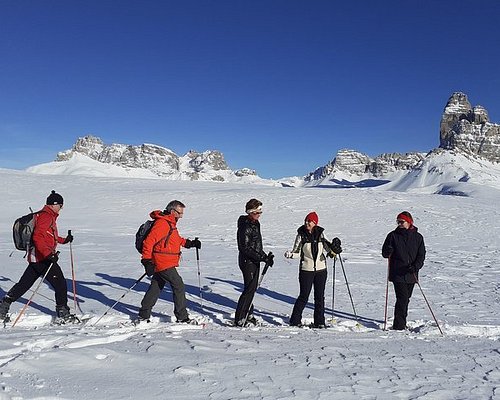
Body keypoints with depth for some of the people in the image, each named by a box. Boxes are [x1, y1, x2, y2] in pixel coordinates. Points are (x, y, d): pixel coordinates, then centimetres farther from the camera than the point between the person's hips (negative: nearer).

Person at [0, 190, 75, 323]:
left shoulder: (49, 216, 18)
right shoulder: (46, 216, -14)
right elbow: (38, 237, -24)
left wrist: (64, 240, 30)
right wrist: (49, 254, -31)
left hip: (35, 258, 10)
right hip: (43, 258, -10)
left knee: (24, 284, 16)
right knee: (60, 284, -3)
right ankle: (63, 314, 3)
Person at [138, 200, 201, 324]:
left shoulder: (170, 223, 16)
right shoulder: (162, 223, -18)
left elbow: (176, 239, 29)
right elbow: (149, 241, -22)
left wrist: (189, 243, 16)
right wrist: (147, 261, -23)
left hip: (161, 263, 10)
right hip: (164, 264, -10)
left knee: (156, 288, 16)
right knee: (179, 286, -4)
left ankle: (144, 315, 26)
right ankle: (182, 317, 5)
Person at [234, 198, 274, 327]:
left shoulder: (255, 223, 10)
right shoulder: (245, 227, -20)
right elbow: (245, 249, -23)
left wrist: (265, 256, 10)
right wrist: (263, 258, -24)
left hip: (255, 261, 9)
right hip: (247, 262, -9)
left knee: (252, 288, 17)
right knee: (249, 289, -6)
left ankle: (248, 314, 31)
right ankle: (239, 319, 1)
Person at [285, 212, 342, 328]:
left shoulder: (320, 234, 1)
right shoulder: (301, 235, -5)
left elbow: (328, 248, 6)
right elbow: (297, 252, -3)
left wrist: (333, 249, -15)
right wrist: (290, 254, -23)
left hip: (321, 269, 3)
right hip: (306, 270, -3)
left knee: (320, 297, 9)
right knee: (304, 297, -1)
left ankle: (319, 322, 20)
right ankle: (295, 321, 14)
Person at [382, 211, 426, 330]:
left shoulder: (418, 237, 4)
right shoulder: (393, 236, 0)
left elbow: (421, 255, 2)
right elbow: (385, 253, 3)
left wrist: (416, 266, -16)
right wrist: (389, 251, -21)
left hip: (411, 274, 3)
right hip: (397, 274, -3)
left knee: (406, 299, 13)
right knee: (402, 298, -12)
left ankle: (402, 323, 29)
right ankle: (399, 326, -8)